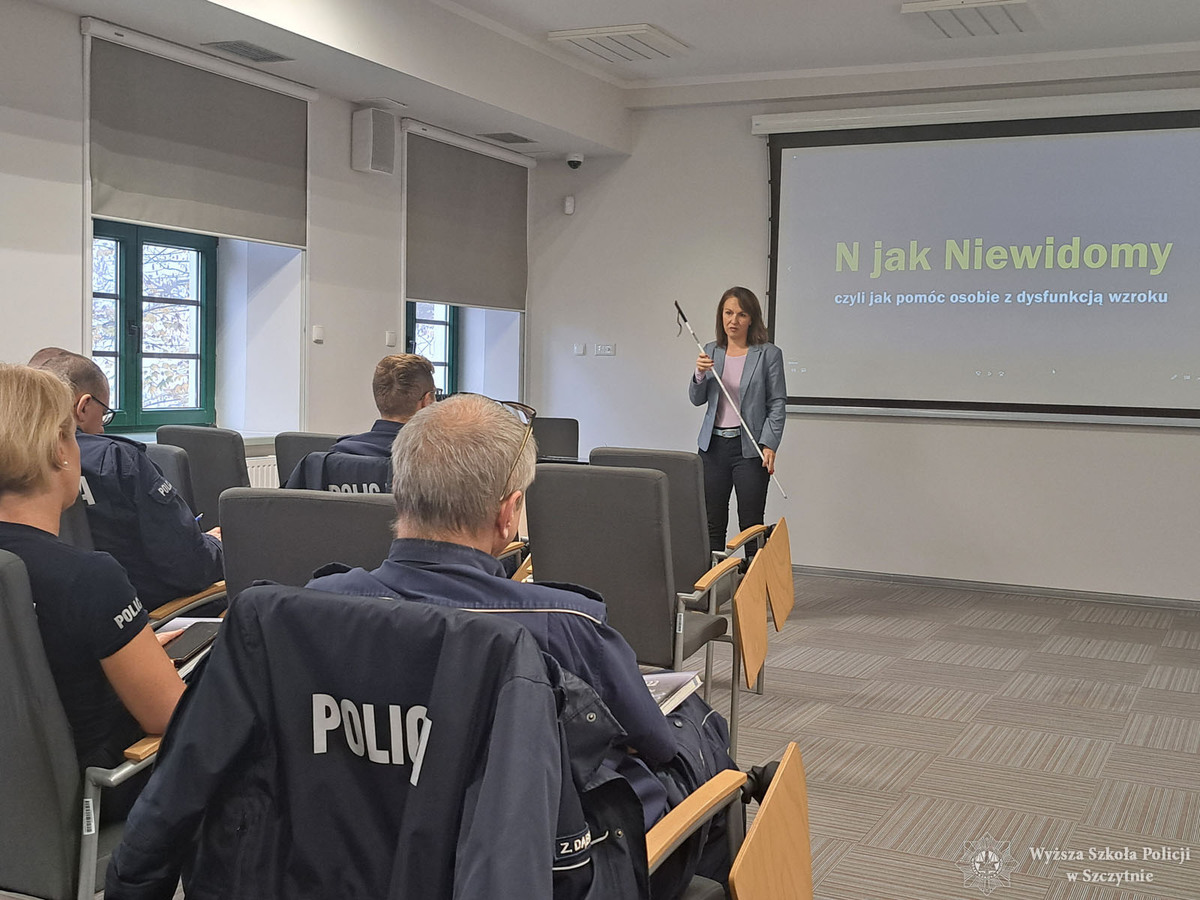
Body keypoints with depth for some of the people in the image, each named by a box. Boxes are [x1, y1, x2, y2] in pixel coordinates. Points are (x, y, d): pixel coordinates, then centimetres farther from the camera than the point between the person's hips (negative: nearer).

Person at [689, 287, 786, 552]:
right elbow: (697, 399, 11)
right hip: (713, 445, 4)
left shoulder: (769, 354, -3)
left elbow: (778, 403, -4)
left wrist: (769, 444, -13)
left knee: (751, 527, -2)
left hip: (749, 448, -4)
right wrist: (700, 375, -9)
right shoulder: (711, 351, 10)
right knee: (712, 525, 6)